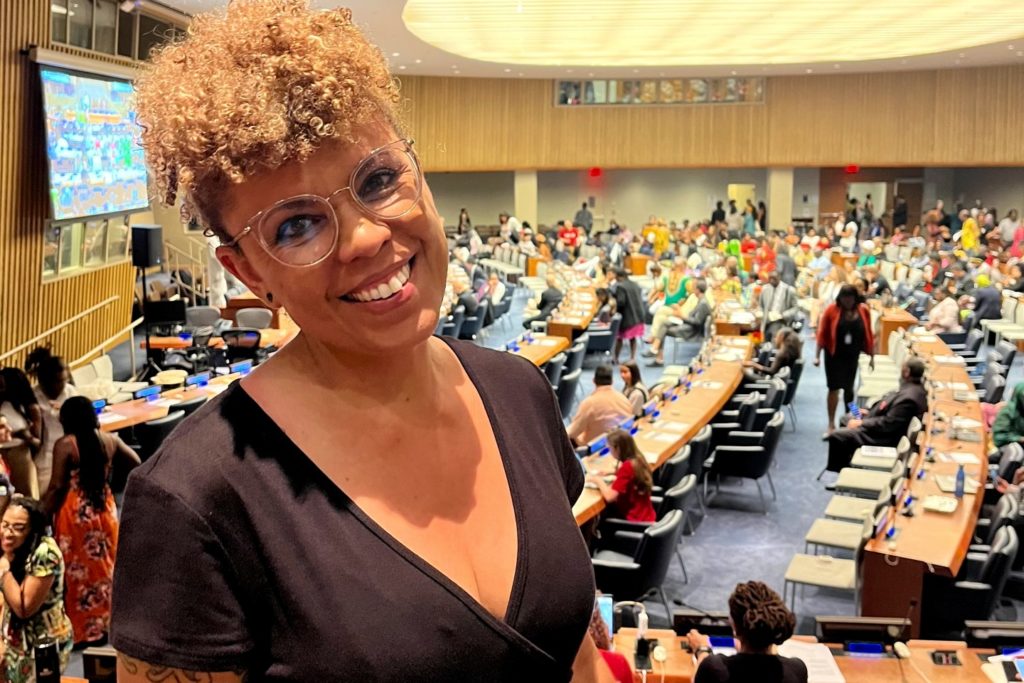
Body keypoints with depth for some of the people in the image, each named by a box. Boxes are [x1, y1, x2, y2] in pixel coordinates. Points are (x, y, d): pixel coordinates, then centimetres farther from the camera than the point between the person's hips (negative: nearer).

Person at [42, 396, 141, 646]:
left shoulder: (64, 445, -15)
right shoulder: (109, 440, -2)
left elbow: (57, 486, -16)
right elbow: (136, 464, 10)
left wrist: (42, 514, -7)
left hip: (75, 515, -4)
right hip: (104, 511, 5)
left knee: (78, 571, 6)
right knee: (105, 566, 16)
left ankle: (81, 631, 11)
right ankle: (107, 623, 26)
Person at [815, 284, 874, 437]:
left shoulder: (863, 310, -5)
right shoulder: (831, 310, -12)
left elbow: (868, 334, 2)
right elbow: (822, 333, -9)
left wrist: (872, 356, 5)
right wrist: (817, 355, -12)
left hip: (852, 355, 3)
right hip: (834, 355, -2)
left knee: (848, 388, 14)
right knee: (834, 388, -3)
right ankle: (831, 425, 3)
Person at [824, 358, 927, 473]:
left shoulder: (909, 397, -31)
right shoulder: (915, 387, 0)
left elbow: (887, 424, -27)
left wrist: (861, 423, -18)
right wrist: (869, 412, 7)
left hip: (884, 438, -11)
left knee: (836, 436, -13)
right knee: (846, 418, 24)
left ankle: (837, 471, 10)